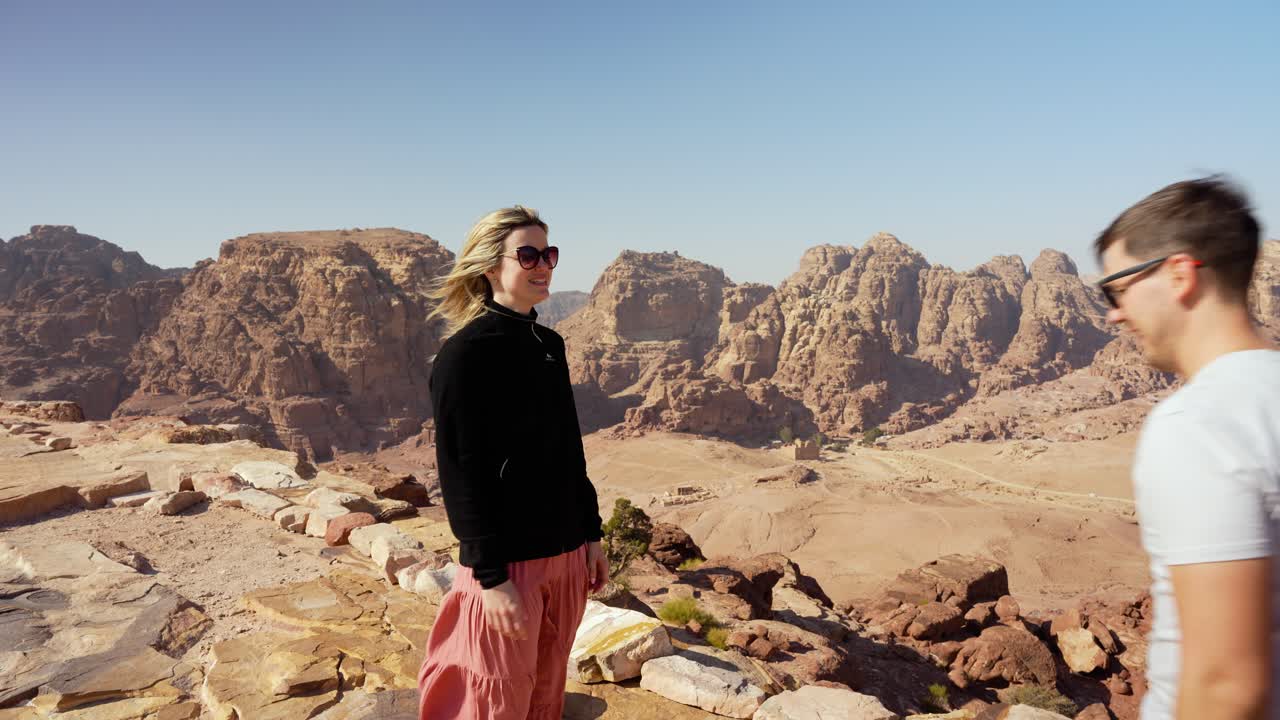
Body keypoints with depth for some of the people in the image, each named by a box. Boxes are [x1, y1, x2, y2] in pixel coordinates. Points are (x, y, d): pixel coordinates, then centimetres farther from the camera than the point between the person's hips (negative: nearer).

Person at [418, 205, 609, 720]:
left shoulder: (550, 345, 9)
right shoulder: (464, 353, -13)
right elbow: (461, 472, -16)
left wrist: (591, 534, 13)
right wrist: (491, 575, -17)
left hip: (564, 554, 7)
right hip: (508, 561, -7)